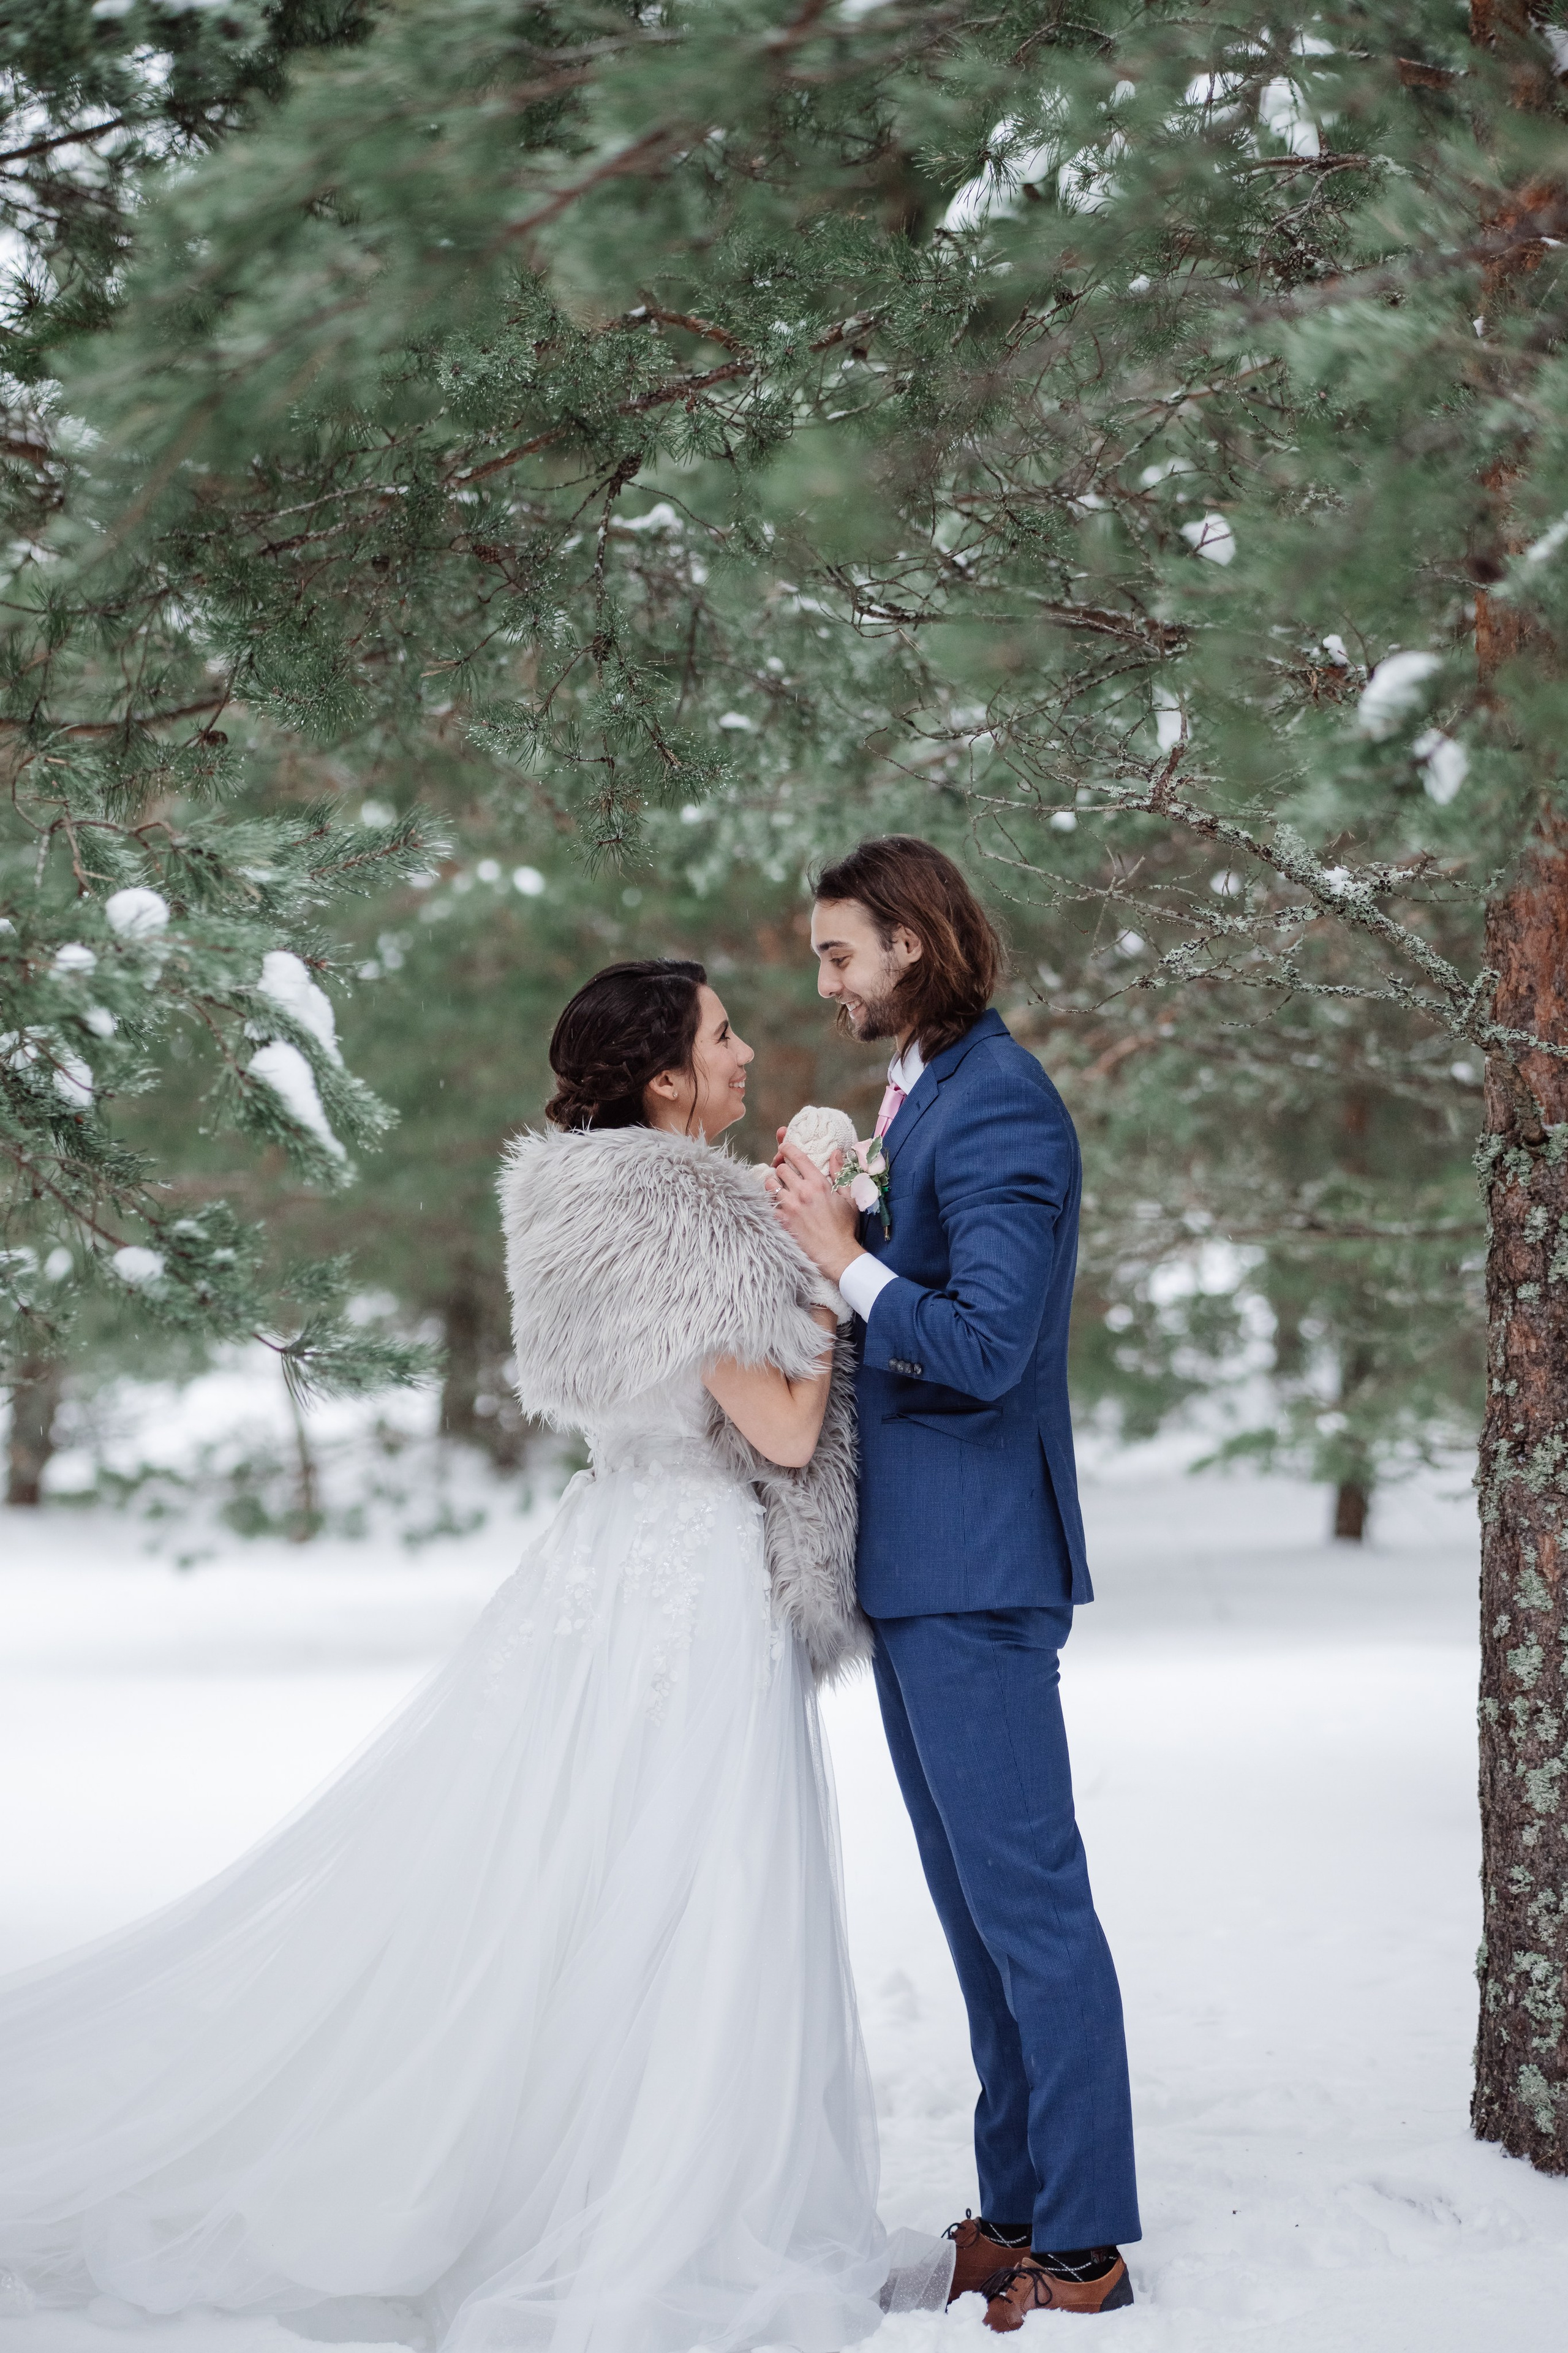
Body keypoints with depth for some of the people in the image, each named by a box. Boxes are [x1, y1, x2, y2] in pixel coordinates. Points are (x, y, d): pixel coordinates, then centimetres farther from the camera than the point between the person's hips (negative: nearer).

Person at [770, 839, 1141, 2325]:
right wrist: (828, 1229, 5)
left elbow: (984, 1343, -23)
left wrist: (848, 1260, -14)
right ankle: (1016, 2211, 23)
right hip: (917, 1557, 10)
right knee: (977, 1905, 14)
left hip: (975, 1563, -10)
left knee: (1026, 1899, -4)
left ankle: (1081, 2245, 3)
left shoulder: (996, 1106, -15)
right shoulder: (918, 1090, 15)